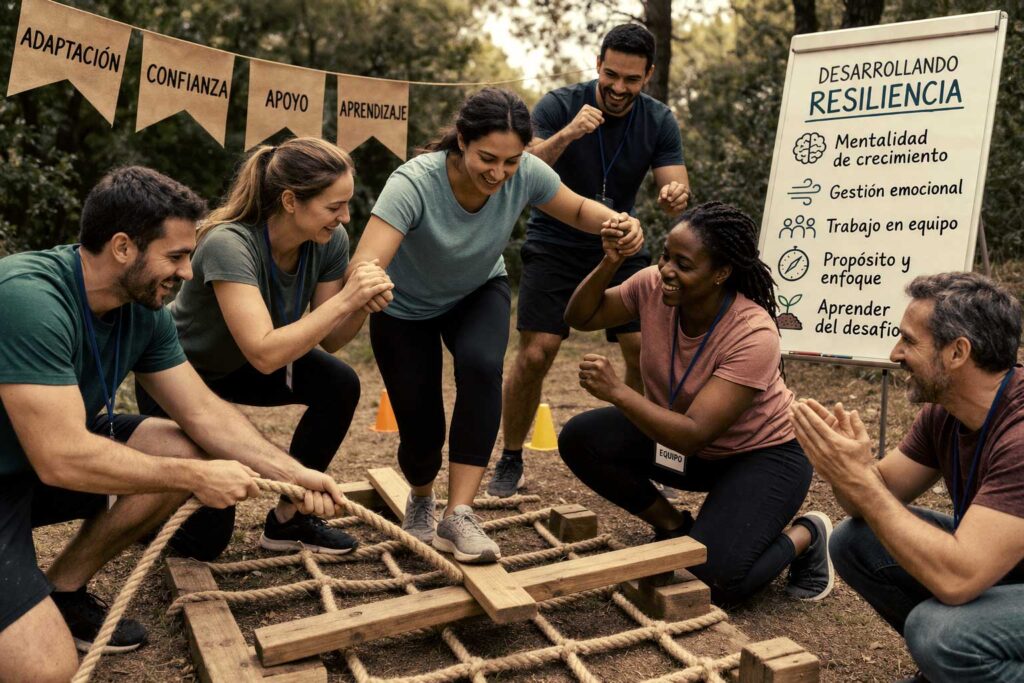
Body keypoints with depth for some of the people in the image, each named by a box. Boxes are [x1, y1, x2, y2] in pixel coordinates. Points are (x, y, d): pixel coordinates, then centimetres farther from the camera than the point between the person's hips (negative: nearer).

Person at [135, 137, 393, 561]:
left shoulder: (330, 241, -18)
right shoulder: (229, 244, -36)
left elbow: (328, 341, -11)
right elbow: (265, 355, -44)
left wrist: (361, 307, -30)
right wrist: (344, 299, -45)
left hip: (238, 364, 6)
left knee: (339, 385, -21)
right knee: (202, 540, -8)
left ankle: (288, 520, -3)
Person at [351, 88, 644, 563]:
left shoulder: (526, 173, -25)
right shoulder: (414, 183, -37)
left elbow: (577, 210, -6)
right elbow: (365, 269, -47)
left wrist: (615, 221, -29)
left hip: (479, 294, 2)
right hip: (406, 308, -2)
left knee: (481, 365, -31)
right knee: (420, 432, -7)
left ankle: (457, 516, -22)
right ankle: (421, 498, 31)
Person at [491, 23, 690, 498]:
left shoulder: (659, 122, -4)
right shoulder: (559, 105, -13)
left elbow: (676, 188, -11)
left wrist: (674, 197, -35)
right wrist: (566, 135, -40)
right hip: (554, 246, -3)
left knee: (646, 351, -7)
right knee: (534, 355, -12)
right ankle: (510, 462, 5)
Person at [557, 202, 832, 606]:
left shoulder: (754, 336, -31)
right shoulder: (654, 285, -16)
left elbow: (693, 435, -33)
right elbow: (580, 317, -3)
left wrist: (617, 391, -40)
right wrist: (608, 265, -20)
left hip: (762, 454, -6)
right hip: (680, 436, 6)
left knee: (712, 580, -24)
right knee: (580, 439, -14)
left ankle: (806, 536, 7)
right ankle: (673, 526, 7)